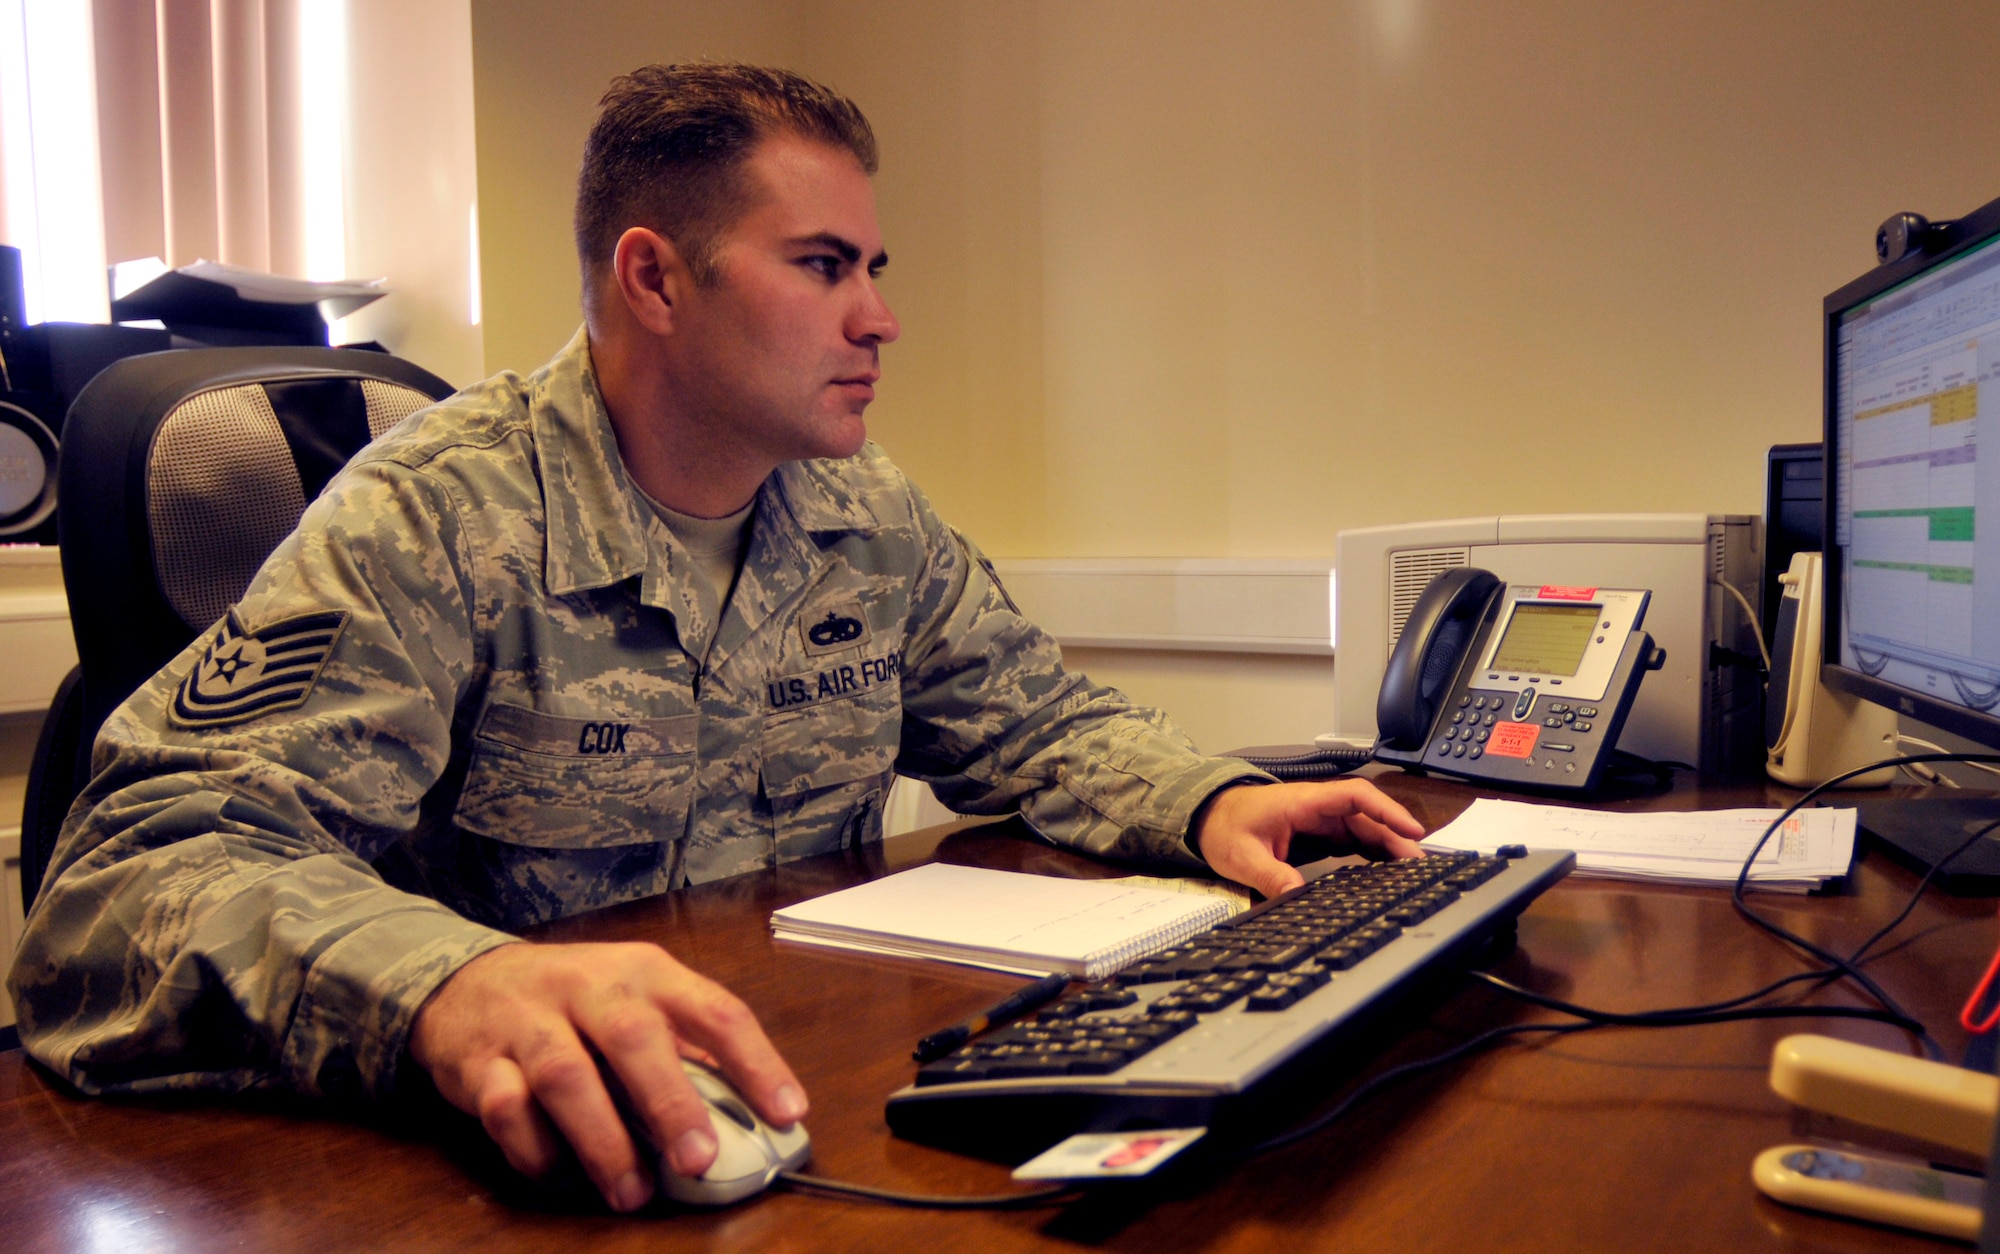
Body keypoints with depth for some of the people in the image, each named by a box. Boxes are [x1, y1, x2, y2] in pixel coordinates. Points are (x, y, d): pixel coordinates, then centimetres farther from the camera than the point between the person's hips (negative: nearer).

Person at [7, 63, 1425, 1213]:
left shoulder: (874, 516, 6)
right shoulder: (434, 521, -15)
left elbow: (1040, 721, 15)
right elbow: (139, 869, -24)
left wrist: (1211, 800, -6)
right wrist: (446, 984, -45)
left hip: (821, 1109, 5)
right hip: (536, 1168, -4)